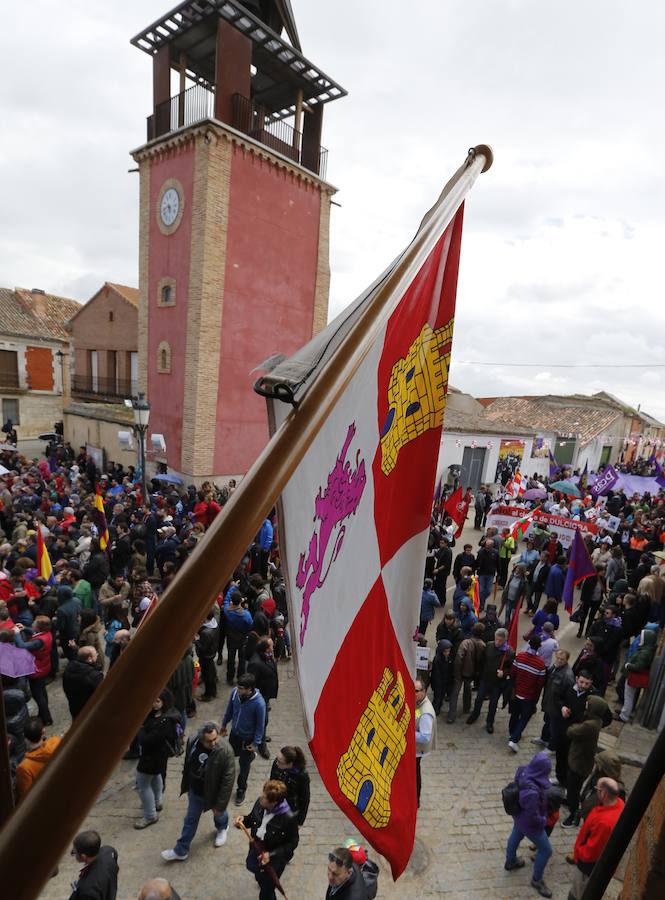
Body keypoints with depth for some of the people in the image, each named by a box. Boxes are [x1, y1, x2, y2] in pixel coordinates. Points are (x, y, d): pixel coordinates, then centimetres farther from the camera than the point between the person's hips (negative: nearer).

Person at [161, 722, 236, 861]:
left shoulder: (225, 751, -38)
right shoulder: (192, 741, -24)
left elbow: (228, 780, -27)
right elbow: (187, 764, -2)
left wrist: (221, 805, -21)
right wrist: (185, 784, 11)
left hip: (214, 792, -2)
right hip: (195, 791, 3)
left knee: (219, 813, 28)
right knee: (190, 820, 22)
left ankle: (222, 828, 61)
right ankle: (181, 850, 45)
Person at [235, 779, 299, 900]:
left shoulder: (288, 818, -34)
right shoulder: (259, 803, -20)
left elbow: (293, 843, -20)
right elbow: (252, 819, 1)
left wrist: (271, 855, -26)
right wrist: (244, 820, -21)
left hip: (273, 862, -5)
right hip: (255, 853, 5)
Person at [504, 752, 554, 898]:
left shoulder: (523, 771, -22)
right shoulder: (532, 792, -44)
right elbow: (533, 817, -31)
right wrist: (544, 821, -10)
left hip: (519, 816, 8)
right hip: (529, 824, -8)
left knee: (515, 837, 31)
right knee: (546, 850, 17)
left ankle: (510, 862, 58)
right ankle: (537, 880, 38)